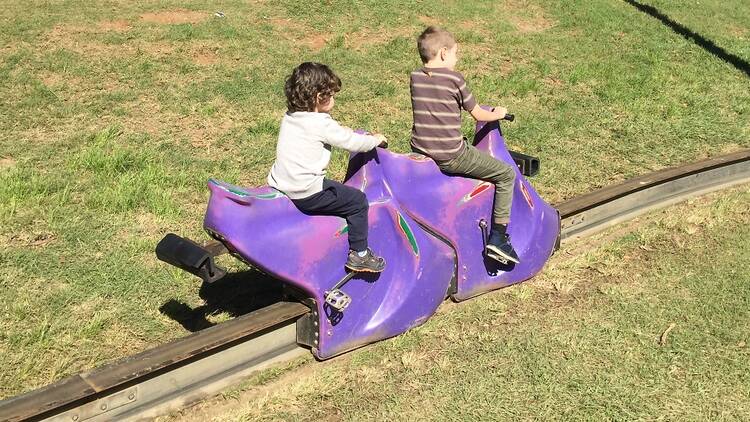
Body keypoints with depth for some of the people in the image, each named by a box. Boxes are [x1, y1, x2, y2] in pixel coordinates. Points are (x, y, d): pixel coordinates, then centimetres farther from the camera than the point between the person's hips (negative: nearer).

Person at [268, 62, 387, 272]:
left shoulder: (289, 117, 11)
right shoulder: (321, 124, -14)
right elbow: (352, 142, -6)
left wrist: (340, 132, 31)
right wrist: (376, 140, 11)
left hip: (279, 184, 9)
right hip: (306, 193, -9)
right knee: (358, 201, 2)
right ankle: (359, 254, 9)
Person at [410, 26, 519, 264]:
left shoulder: (415, 77, 7)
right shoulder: (454, 79, -8)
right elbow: (478, 115, 1)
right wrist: (498, 114, 20)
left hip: (419, 152, 7)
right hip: (450, 157, -7)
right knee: (507, 174, 5)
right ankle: (497, 237, 3)